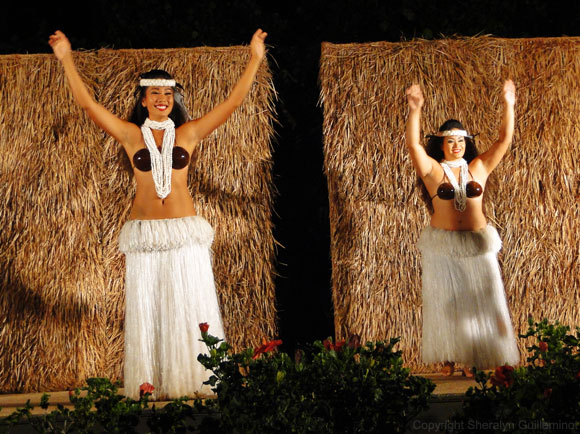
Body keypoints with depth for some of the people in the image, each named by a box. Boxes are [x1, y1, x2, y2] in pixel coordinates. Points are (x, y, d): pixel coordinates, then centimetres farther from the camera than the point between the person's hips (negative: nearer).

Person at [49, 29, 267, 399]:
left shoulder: (189, 133, 6)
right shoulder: (131, 134, 6)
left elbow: (233, 102, 5)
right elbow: (87, 103, 1)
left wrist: (255, 60, 3)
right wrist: (67, 60, -3)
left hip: (185, 231, 0)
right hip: (145, 233, 0)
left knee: (191, 306, 0)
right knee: (146, 308, 1)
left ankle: (196, 381, 5)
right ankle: (149, 385, 3)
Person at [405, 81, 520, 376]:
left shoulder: (479, 168, 6)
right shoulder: (433, 171, -1)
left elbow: (504, 140, 5)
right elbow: (413, 144, -15)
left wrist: (508, 106, -4)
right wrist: (414, 111, -26)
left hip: (478, 243, 2)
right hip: (442, 246, -2)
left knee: (480, 299, 3)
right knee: (445, 303, 4)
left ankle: (473, 359, 11)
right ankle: (449, 359, 11)